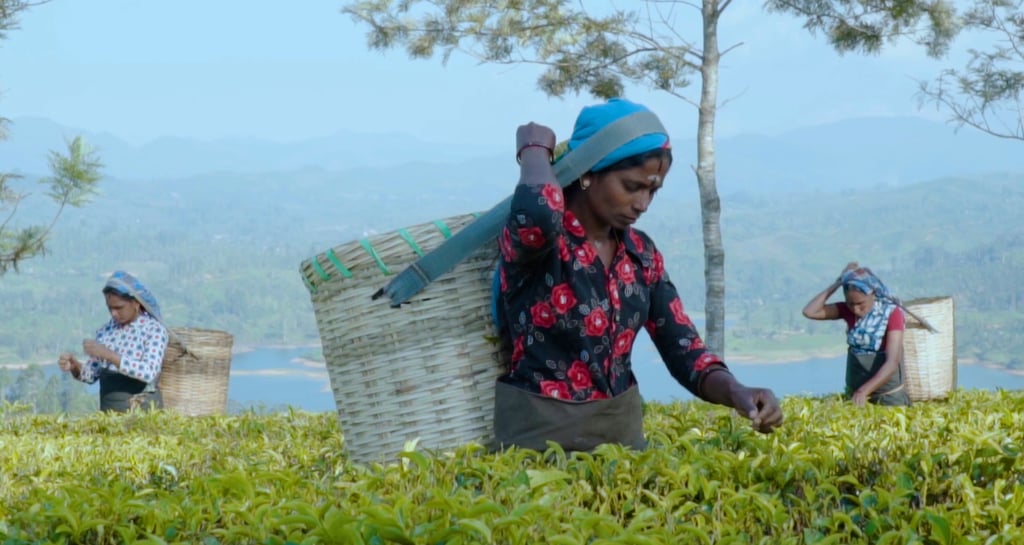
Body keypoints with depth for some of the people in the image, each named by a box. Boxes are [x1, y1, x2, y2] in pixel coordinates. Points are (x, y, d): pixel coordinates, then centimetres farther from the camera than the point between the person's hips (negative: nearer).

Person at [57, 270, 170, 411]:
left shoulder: (155, 330, -6)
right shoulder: (106, 330, 9)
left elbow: (148, 372, -20)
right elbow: (90, 375, 11)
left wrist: (107, 354, -22)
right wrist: (74, 366, -8)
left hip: (142, 410, -4)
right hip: (108, 411, 4)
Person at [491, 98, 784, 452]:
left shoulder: (641, 253, 6)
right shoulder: (533, 236, -13)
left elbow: (683, 350, 3)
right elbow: (537, 214, -38)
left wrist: (735, 393, -17)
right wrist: (535, 151, -17)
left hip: (623, 428, 5)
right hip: (539, 435, -5)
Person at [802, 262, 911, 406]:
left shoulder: (892, 313, -16)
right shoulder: (848, 310, -2)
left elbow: (892, 363, -25)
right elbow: (810, 312, -10)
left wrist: (864, 390, -37)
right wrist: (837, 283, -12)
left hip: (888, 396, -4)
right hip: (854, 393, 4)